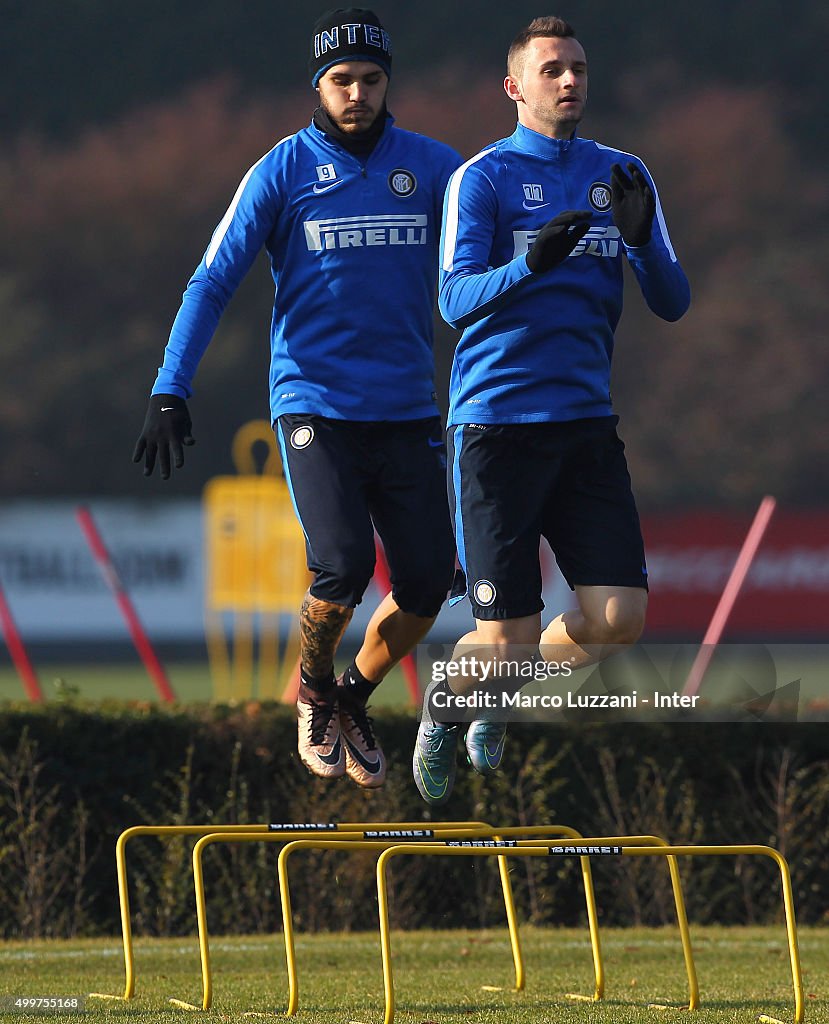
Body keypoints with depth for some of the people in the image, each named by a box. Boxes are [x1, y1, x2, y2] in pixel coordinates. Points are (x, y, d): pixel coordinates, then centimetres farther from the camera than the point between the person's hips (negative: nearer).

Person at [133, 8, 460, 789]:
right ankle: (314, 693, 11)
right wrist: (170, 389, -11)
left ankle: (354, 696, 25)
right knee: (342, 570, -20)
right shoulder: (283, 171, -1)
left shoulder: (432, 167, 5)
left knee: (425, 587, -4)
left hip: (405, 412, 3)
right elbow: (213, 281, -1)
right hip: (314, 403, -3)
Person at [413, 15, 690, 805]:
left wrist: (639, 236, -13)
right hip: (497, 422, -4)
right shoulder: (483, 177, -3)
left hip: (586, 423, 4)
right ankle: (442, 709, 27)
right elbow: (456, 299, -14)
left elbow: (673, 303, 7)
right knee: (507, 636, -7)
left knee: (619, 620, -7)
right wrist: (531, 262, -32)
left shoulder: (622, 176, 11)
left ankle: (500, 694, 22)